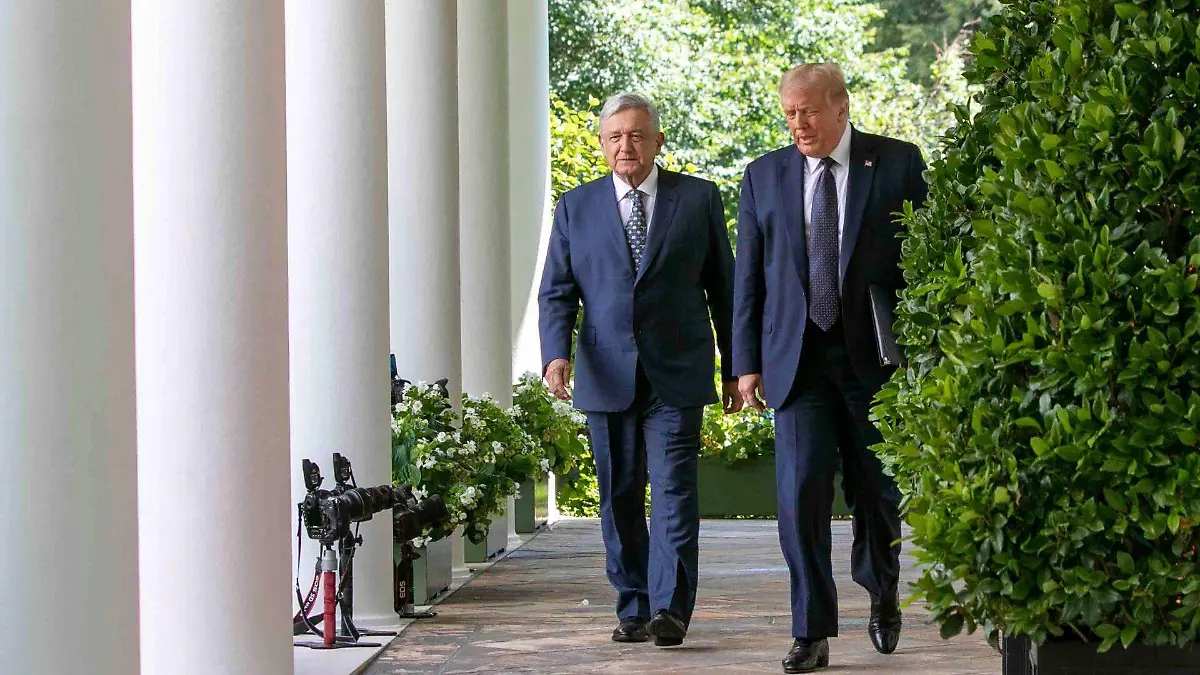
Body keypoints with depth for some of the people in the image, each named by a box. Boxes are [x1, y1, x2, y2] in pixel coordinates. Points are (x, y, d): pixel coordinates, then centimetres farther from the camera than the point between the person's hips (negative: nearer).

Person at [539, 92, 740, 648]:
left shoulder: (699, 199, 6)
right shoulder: (576, 207, 9)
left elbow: (723, 286, 9)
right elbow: (556, 292, 6)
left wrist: (734, 370, 9)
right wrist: (557, 353, -12)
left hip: (676, 375, -2)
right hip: (606, 375, 2)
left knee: (673, 491, -11)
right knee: (619, 499, 6)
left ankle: (670, 609, -12)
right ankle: (633, 609, 14)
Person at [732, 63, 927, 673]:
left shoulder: (898, 164, 2)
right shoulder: (765, 175, 8)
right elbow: (748, 277, 9)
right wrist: (747, 363, 3)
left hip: (875, 354, -1)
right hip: (796, 358, 1)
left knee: (877, 489, 8)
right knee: (800, 490, -8)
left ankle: (882, 594, 36)